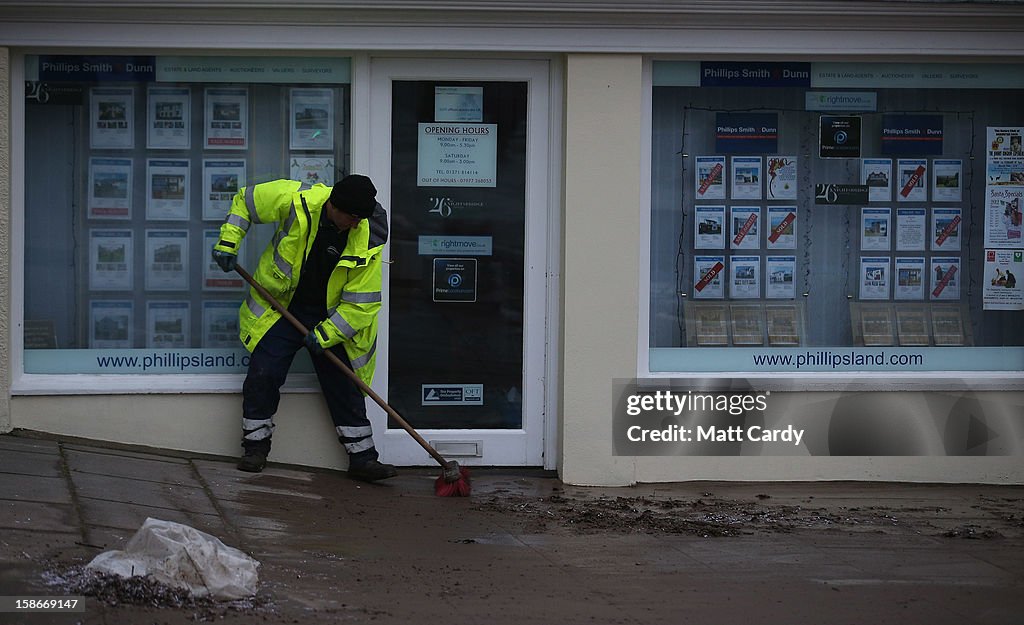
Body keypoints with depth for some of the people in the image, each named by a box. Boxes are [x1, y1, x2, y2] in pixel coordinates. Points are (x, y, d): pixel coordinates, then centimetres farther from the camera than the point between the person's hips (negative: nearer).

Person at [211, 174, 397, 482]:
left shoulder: (366, 240, -19)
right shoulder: (295, 200, -21)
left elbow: (361, 303, -15)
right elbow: (245, 200, -4)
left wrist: (325, 334, -19)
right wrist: (228, 241, -10)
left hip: (331, 318, 1)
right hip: (280, 308, 0)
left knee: (345, 387, 3)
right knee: (262, 375, -7)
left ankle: (363, 458, 11)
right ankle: (255, 448, 10)